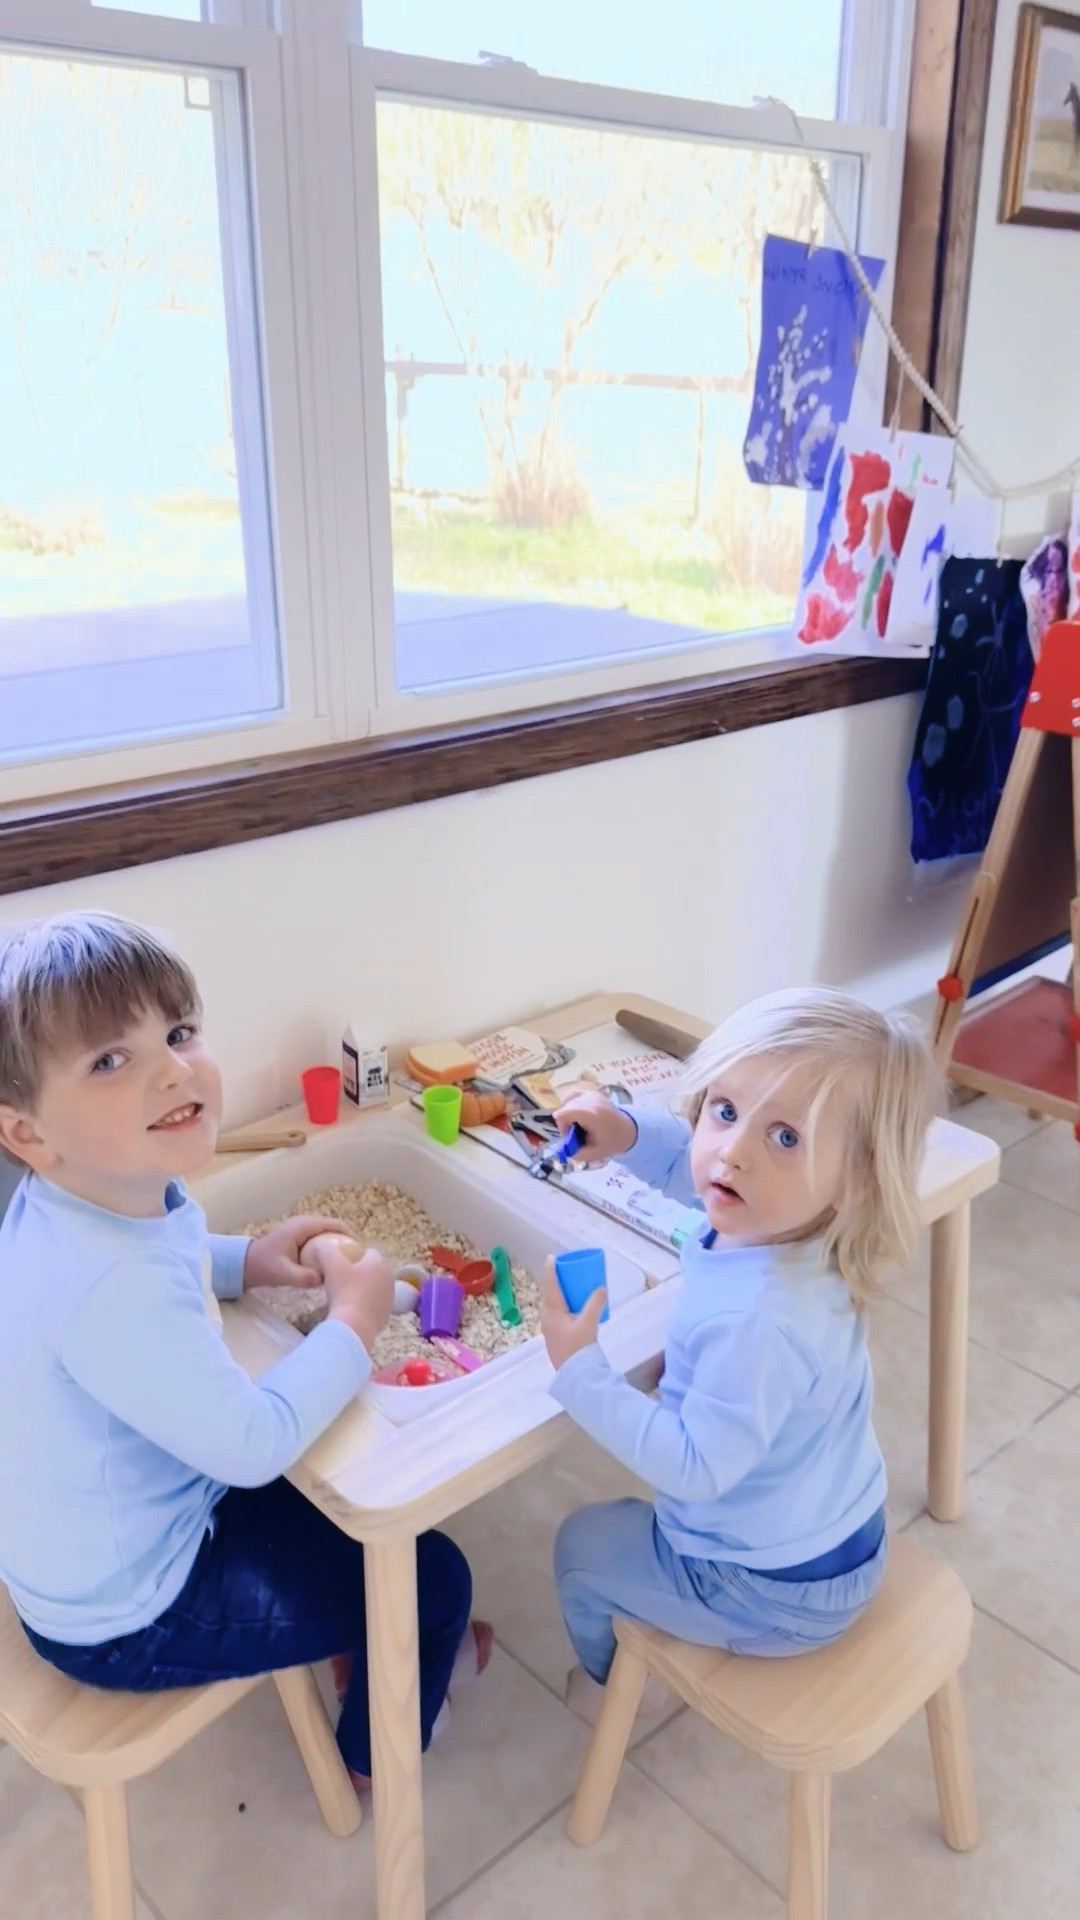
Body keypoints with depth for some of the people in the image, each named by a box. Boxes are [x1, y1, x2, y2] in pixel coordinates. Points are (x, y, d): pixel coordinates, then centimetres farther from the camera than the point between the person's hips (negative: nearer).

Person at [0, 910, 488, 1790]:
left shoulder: (105, 1192, -12)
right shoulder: (111, 1290, -40)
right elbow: (251, 1444, -31)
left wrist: (246, 1260, -3)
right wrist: (355, 1324, -19)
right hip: (128, 1617, -8)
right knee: (435, 1578, 4)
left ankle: (353, 1634, 48)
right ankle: (379, 1750, 33)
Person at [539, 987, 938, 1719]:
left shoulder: (759, 1320, -41)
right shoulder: (779, 1219, -15)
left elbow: (694, 1466, -33)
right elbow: (692, 1165, 5)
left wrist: (578, 1367, -32)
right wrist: (629, 1133, -12)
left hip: (772, 1595, -7)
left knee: (584, 1544, 16)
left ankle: (613, 1682, 47)